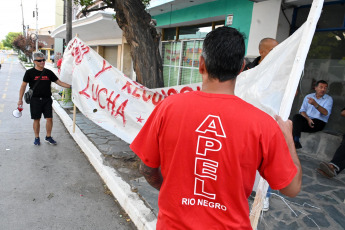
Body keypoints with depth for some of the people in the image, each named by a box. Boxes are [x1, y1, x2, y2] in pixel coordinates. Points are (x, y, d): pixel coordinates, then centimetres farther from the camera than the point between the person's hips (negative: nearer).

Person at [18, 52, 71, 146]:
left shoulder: (48, 72, 7)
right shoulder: (30, 72, -1)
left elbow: (59, 82, 8)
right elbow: (23, 86, 2)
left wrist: (70, 86, -5)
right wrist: (20, 99, -2)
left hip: (47, 99, 2)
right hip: (35, 99, -2)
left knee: (49, 118, 1)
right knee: (36, 119, 5)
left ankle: (48, 137, 18)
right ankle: (37, 138, 22)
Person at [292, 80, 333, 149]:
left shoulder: (329, 99, 7)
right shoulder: (308, 96, 15)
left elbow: (326, 113, -11)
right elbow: (302, 110, 7)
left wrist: (315, 104, -27)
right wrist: (308, 119, -13)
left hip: (319, 122, -3)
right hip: (306, 119, 3)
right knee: (296, 116, -32)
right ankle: (295, 141, -38)